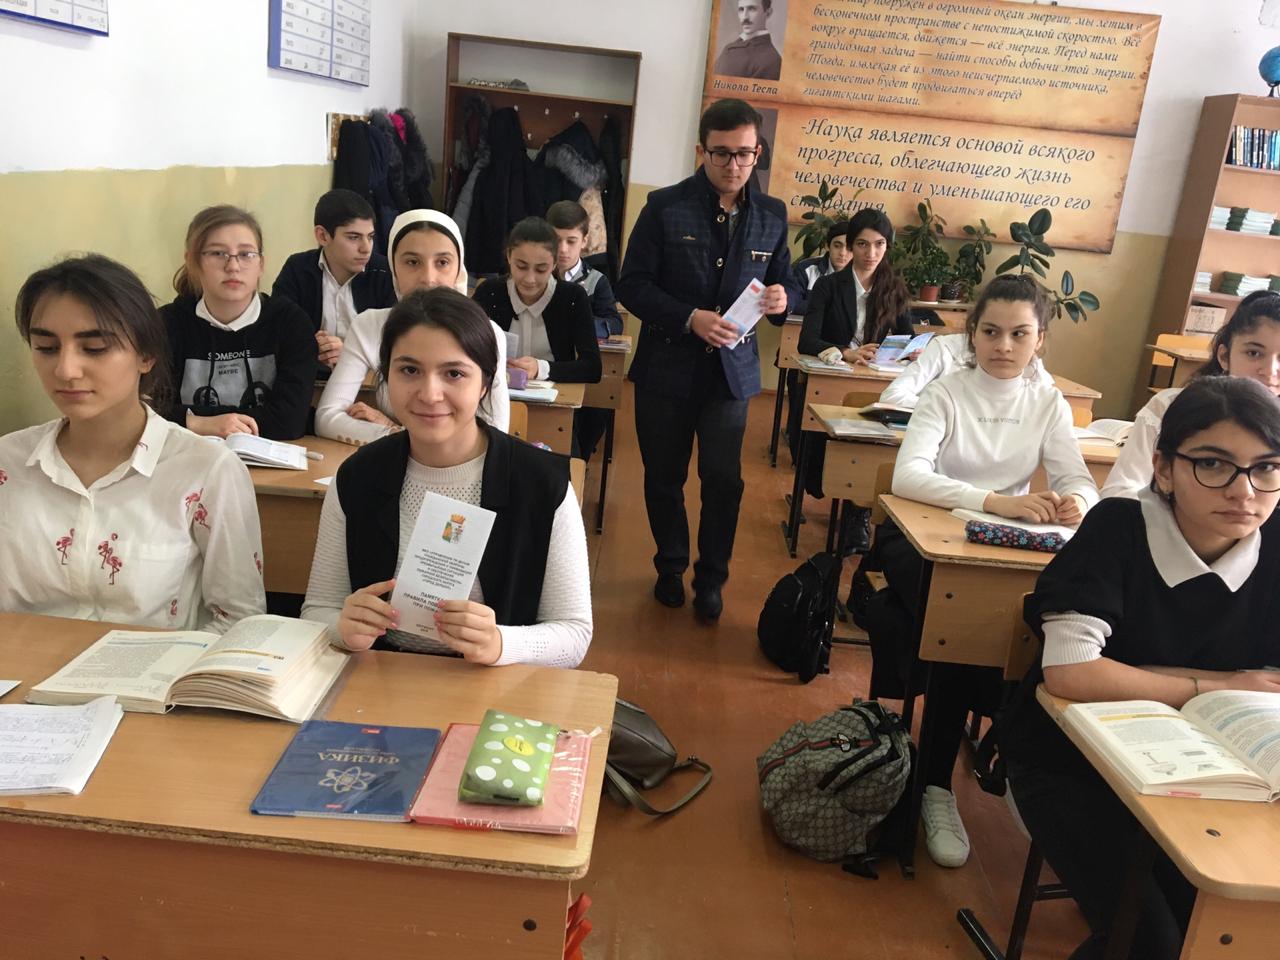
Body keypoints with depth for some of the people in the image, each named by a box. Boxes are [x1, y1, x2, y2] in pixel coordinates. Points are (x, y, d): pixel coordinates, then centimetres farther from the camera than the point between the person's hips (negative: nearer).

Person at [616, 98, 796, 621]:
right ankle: (671, 567, 32)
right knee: (664, 477, 11)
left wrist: (781, 299, -13)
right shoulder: (665, 207, -5)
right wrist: (690, 318, -22)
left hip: (732, 369, 1)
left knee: (724, 480, 0)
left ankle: (711, 579, 20)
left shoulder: (771, 216, 4)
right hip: (667, 367, -1)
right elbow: (632, 285, -8)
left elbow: (783, 284, 12)